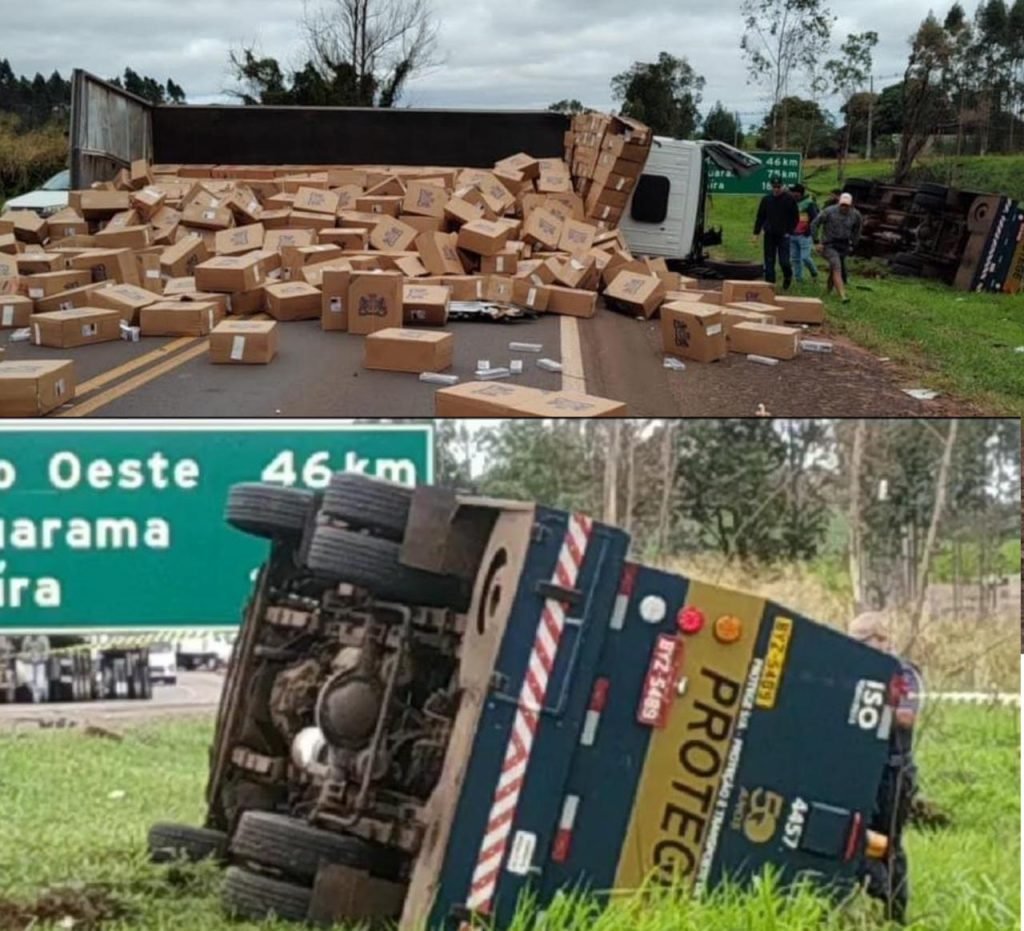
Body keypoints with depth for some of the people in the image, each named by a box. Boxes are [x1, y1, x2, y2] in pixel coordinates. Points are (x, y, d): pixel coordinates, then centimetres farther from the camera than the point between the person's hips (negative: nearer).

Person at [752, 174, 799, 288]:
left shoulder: (789, 199, -2)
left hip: (783, 235, -3)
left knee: (784, 261, -6)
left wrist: (789, 232, -7)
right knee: (769, 261, 3)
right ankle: (769, 282, 10)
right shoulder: (766, 199, 5)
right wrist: (756, 233, 5)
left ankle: (788, 276, 23)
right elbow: (760, 217, 10)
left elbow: (795, 217, 2)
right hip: (769, 235, 3)